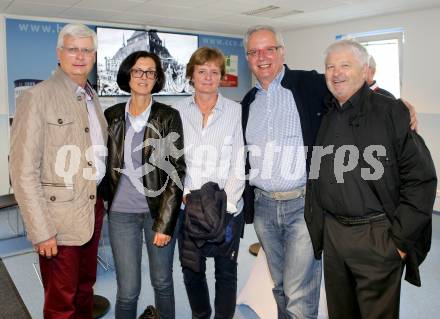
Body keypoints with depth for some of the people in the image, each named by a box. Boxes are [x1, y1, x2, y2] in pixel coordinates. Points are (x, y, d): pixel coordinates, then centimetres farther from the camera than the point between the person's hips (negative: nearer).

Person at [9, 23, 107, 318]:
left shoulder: (92, 97, 11)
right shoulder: (37, 97, -11)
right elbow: (24, 172, -14)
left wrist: (102, 197, 10)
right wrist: (41, 231, -16)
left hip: (93, 209, 6)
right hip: (59, 218, -6)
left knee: (85, 289, 19)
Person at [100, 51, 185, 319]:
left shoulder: (169, 117, -6)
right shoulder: (112, 116, 3)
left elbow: (177, 170, -9)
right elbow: (106, 163, 14)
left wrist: (165, 222, -12)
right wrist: (107, 200, 7)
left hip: (160, 210, -1)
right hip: (121, 213, 2)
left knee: (162, 282, 14)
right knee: (128, 290, 5)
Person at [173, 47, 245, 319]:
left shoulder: (236, 112, -3)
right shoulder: (178, 112, 3)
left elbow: (239, 164, -5)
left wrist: (226, 202, -13)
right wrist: (184, 195, -10)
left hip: (228, 209, -2)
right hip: (188, 208, 2)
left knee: (226, 272, 13)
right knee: (192, 271, 16)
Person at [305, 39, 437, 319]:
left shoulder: (391, 112, -8)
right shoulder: (324, 117, 8)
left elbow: (421, 178, -11)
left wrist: (401, 239, -12)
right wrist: (315, 227, 11)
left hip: (377, 237, -5)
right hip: (331, 233, 5)